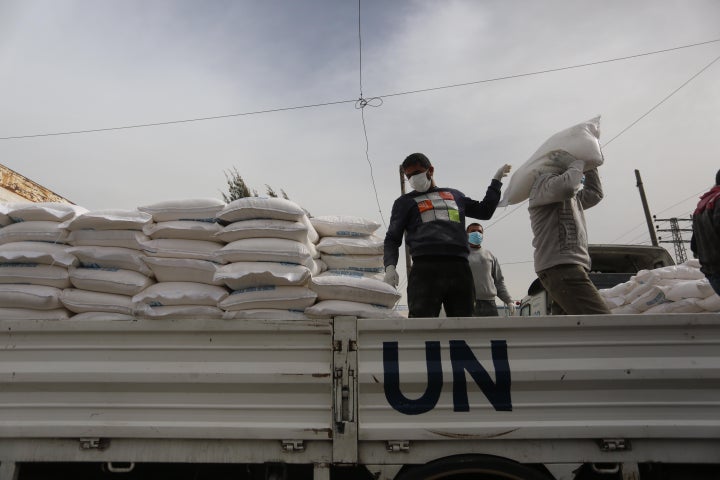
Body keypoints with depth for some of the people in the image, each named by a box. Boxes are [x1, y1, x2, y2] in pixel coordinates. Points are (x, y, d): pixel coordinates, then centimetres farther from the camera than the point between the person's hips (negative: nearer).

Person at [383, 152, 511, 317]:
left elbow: (484, 211, 40)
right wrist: (390, 266, -2)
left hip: (460, 268, 3)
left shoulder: (454, 195, 29)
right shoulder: (405, 202, 21)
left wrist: (496, 180, 41)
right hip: (425, 267, -3)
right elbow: (392, 238, 16)